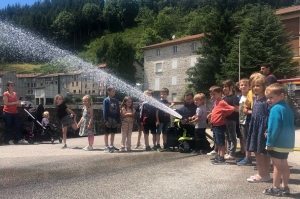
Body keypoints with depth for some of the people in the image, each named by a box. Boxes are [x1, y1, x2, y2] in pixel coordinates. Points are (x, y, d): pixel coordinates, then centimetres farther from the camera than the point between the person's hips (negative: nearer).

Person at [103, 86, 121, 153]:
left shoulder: (116, 101, 8)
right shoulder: (106, 100, -7)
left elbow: (118, 111, 9)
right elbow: (104, 111, -10)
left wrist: (118, 121, 7)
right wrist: (106, 120, -16)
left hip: (115, 120, 5)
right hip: (108, 119, -5)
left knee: (113, 133, 12)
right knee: (106, 133, 3)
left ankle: (111, 146, 23)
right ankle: (106, 147, 9)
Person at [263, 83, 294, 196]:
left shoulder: (275, 109, -18)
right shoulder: (287, 108, 11)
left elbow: (274, 127, -20)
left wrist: (270, 142, -15)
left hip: (278, 143, -9)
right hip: (287, 142, 9)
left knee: (277, 165, 2)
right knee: (284, 165, 17)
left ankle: (275, 188, 11)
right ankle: (284, 187, 26)